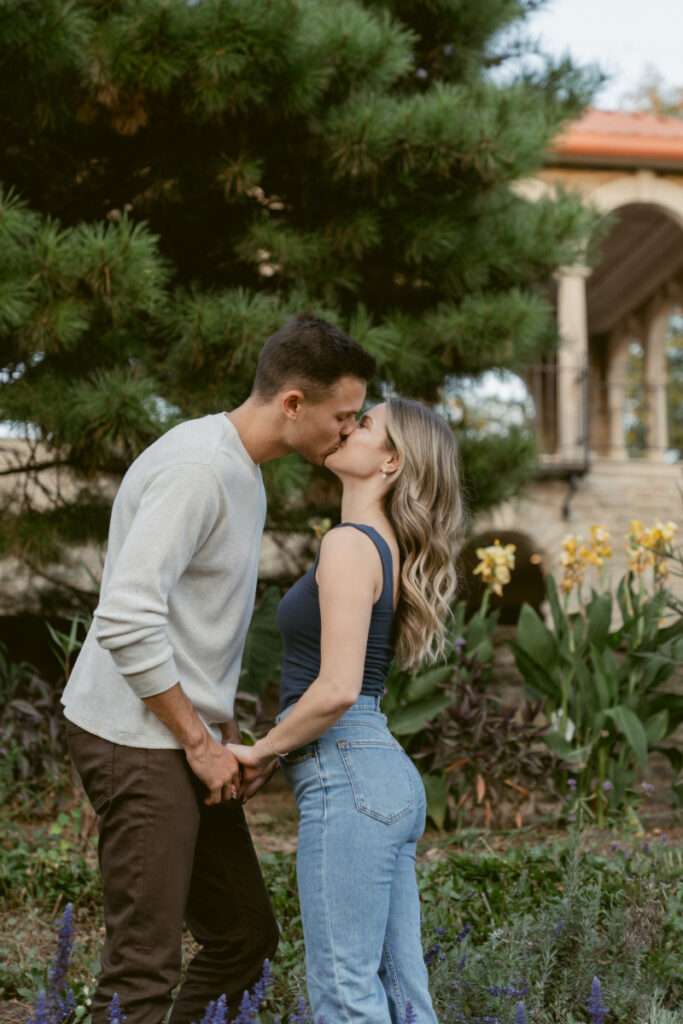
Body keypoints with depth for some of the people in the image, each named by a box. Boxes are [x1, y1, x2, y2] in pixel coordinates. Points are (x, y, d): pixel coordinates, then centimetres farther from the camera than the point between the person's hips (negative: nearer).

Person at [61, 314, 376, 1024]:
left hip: (186, 739, 10)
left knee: (245, 935, 13)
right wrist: (199, 741, -18)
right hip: (137, 738, -10)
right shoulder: (196, 469, -19)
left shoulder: (242, 471, 14)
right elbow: (127, 621, -27)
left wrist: (222, 731, 14)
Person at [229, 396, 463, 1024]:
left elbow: (337, 688, -19)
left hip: (348, 779, -10)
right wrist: (272, 756, 17)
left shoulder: (350, 545, -11)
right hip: (389, 779, 10)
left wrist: (261, 752, -5)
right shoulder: (389, 549, 18)